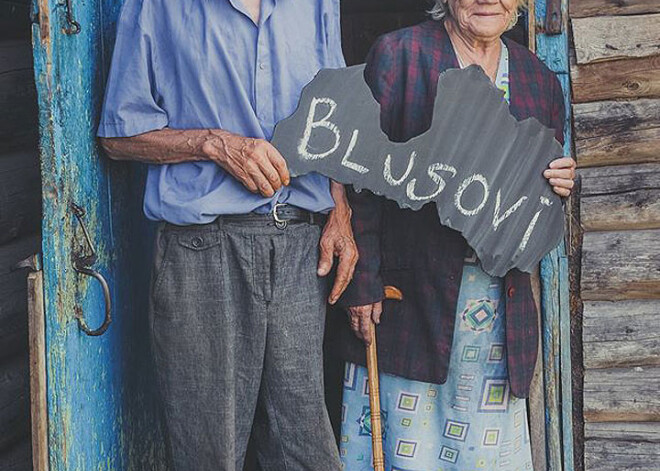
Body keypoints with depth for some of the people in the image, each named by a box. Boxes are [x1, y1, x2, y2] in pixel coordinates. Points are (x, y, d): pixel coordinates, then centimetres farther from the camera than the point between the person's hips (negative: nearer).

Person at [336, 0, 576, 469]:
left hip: (504, 303, 4)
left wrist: (559, 185, -3)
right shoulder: (400, 53, -1)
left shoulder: (541, 80, 13)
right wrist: (362, 282, -12)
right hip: (410, 294, -4)